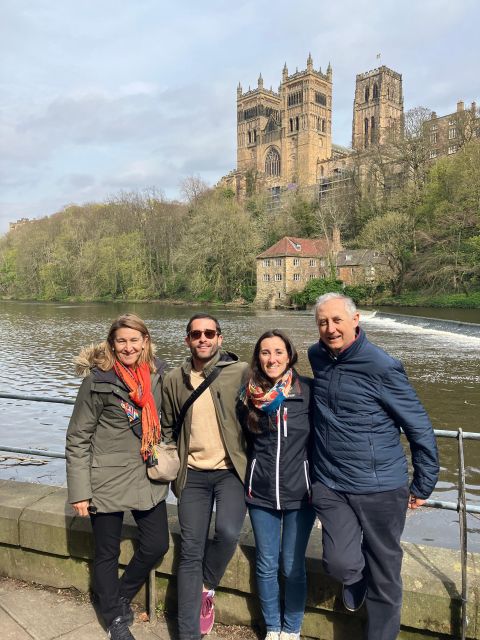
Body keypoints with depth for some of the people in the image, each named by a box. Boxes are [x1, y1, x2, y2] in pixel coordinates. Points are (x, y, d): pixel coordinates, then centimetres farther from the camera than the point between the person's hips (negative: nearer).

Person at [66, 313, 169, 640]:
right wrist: (80, 490, -11)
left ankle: (122, 597, 38)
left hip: (148, 478, 5)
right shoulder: (98, 380, -15)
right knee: (107, 553, 11)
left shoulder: (158, 373, -2)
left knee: (157, 545, 10)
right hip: (107, 480, -4)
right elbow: (77, 438, -10)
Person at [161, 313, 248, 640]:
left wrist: (254, 468, -7)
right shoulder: (174, 379, 4)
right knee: (191, 551, 3)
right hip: (194, 474, 3)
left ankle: (207, 587, 9)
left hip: (232, 470, -2)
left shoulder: (241, 371, -6)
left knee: (228, 531, -23)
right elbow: (169, 427, 15)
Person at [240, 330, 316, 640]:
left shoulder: (309, 391, -9)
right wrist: (250, 476, 4)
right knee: (266, 566, 14)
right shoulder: (249, 394, -3)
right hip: (261, 494, 2)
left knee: (293, 567, 9)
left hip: (299, 494, -2)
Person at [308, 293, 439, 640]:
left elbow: (420, 428, -7)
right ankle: (356, 576, 30)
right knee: (340, 564, -6)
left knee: (384, 573, 10)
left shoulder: (382, 367, -16)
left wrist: (423, 486, -1)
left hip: (381, 487, -3)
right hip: (330, 484, 3)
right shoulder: (317, 357, 1)